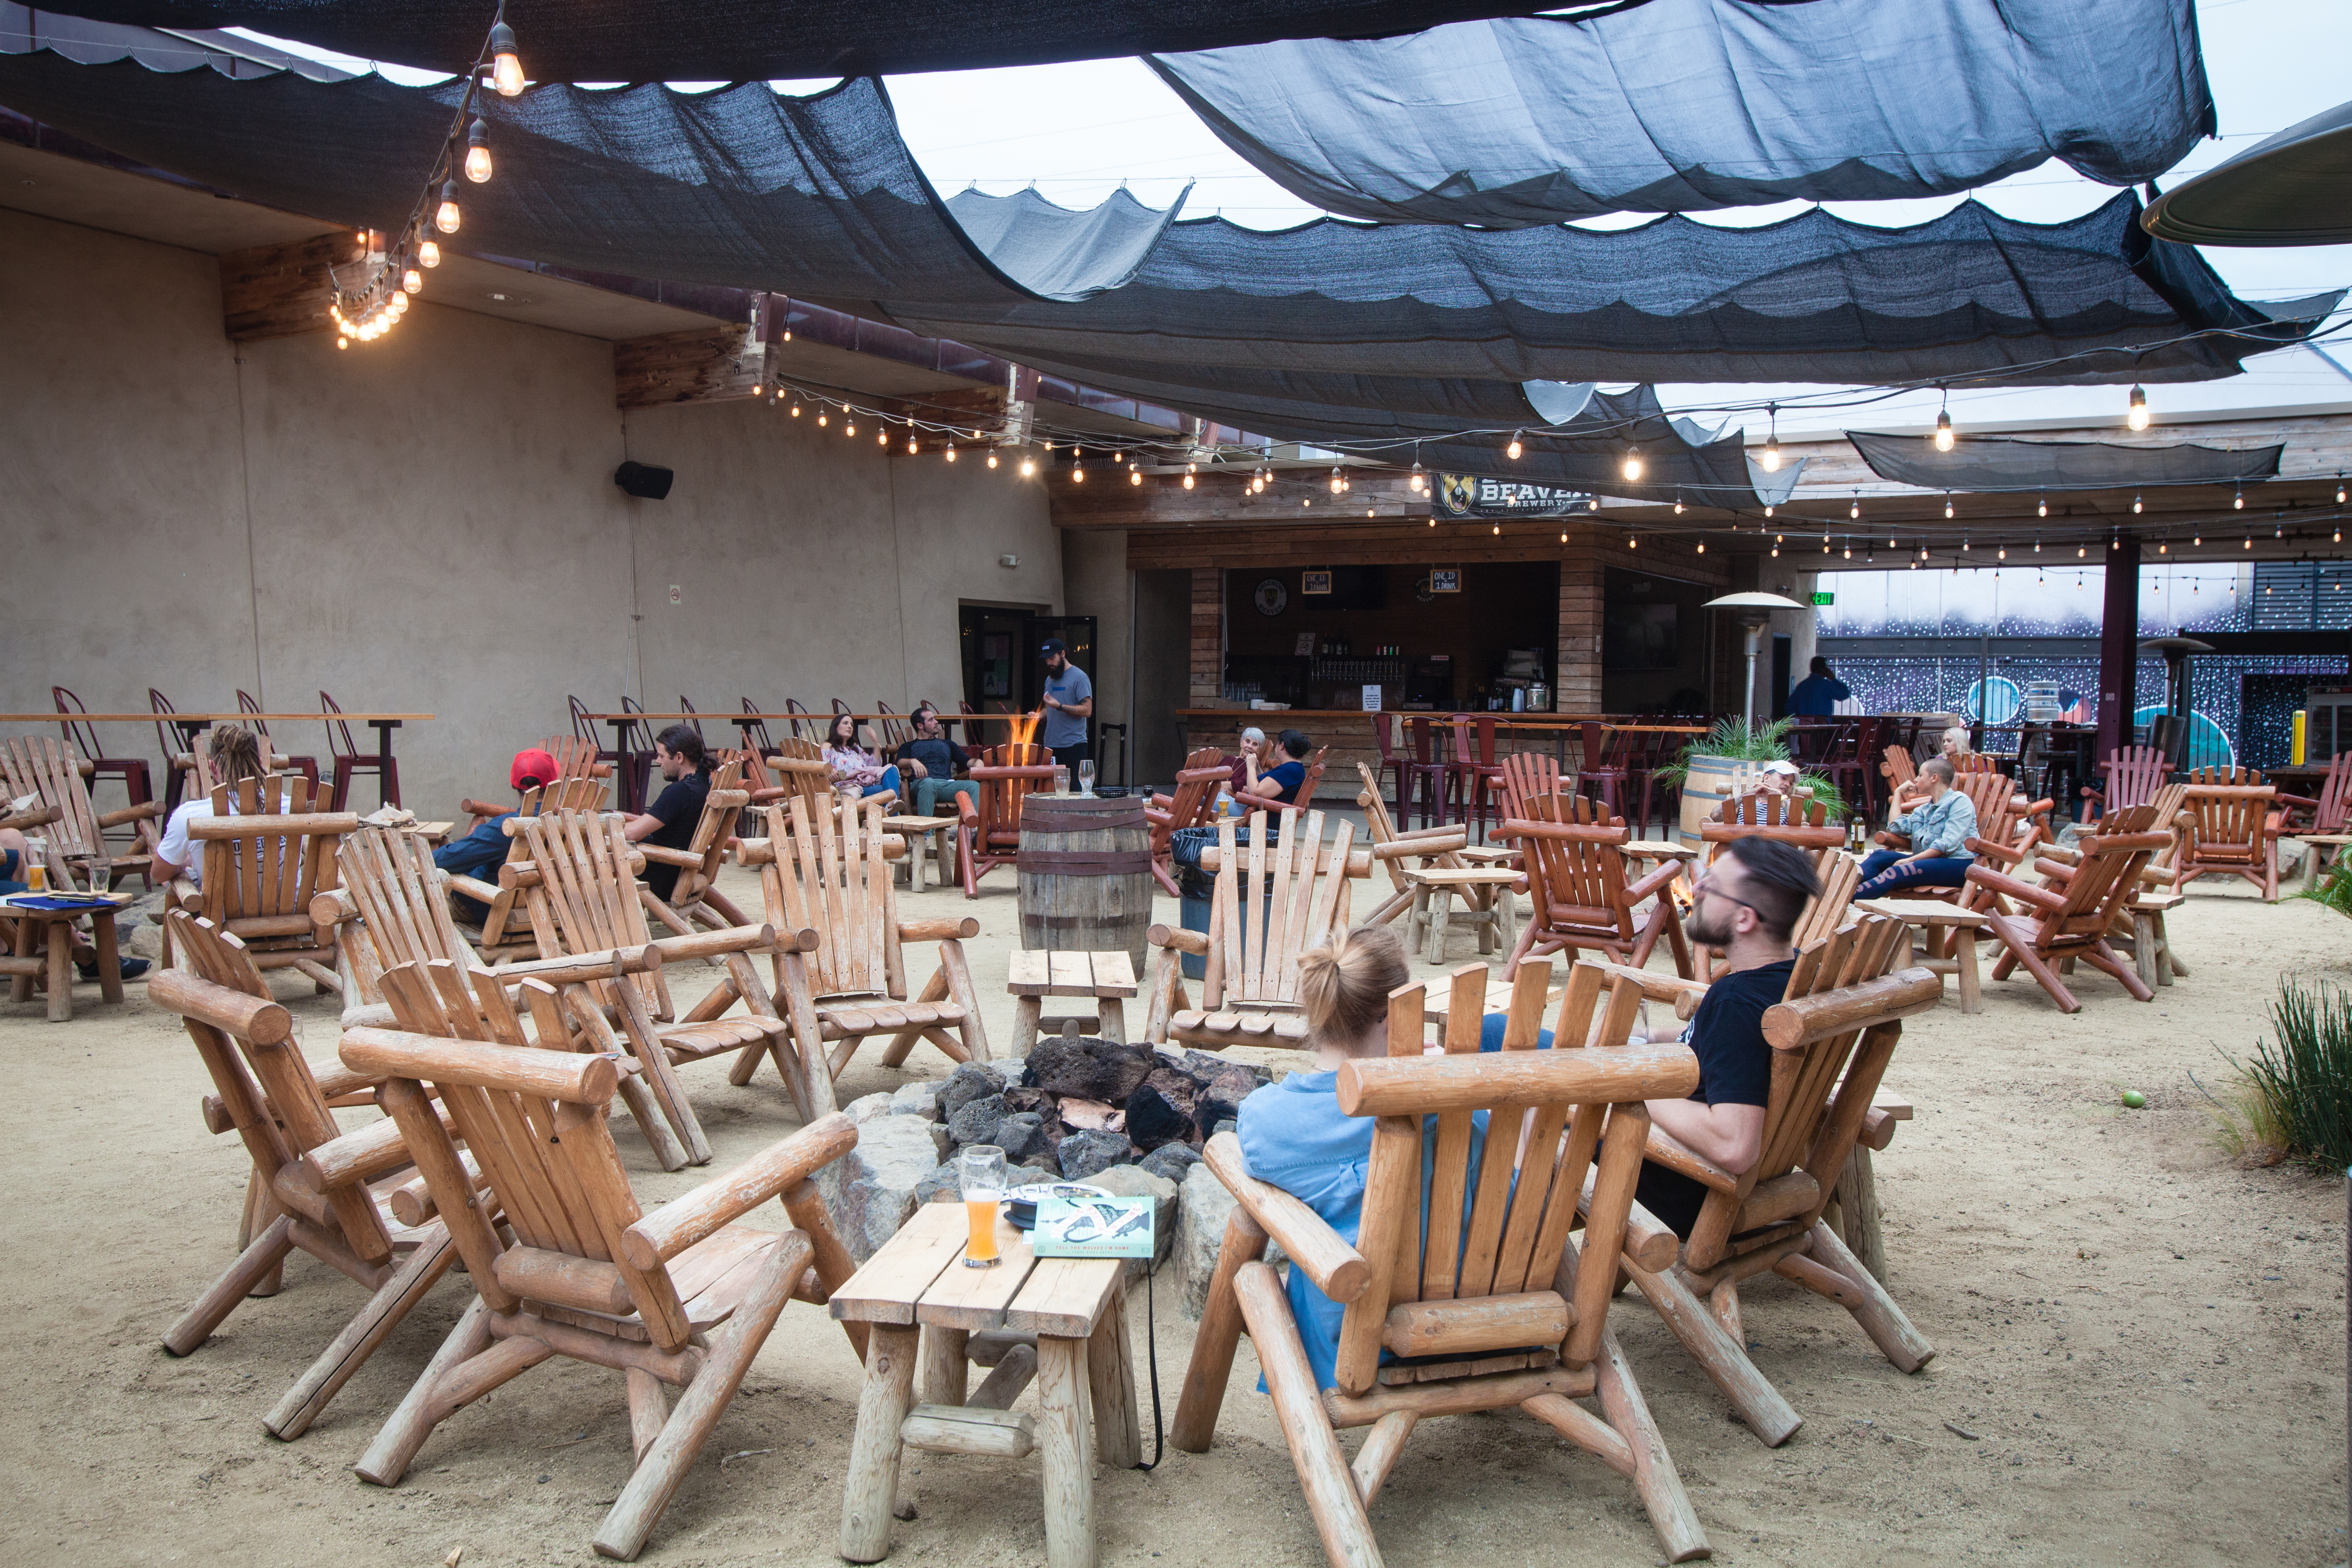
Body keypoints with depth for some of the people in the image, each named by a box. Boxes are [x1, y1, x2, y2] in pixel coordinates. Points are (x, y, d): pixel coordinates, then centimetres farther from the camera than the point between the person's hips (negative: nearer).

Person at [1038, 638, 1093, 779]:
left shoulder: (1079, 677, -5)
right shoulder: (1050, 680, 19)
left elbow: (1087, 710, -13)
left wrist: (1060, 706, -20)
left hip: (1074, 745, -7)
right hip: (1051, 746, 7)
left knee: (1075, 789, -8)